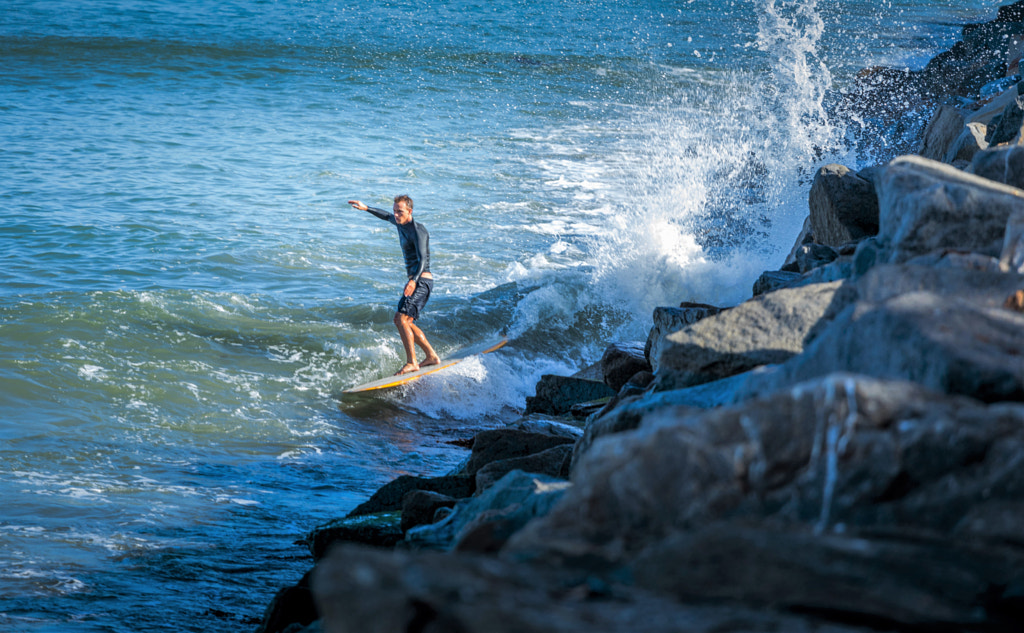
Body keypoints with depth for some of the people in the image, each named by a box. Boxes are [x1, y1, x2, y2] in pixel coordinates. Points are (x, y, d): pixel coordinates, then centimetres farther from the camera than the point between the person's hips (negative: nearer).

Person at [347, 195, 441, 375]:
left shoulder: (417, 230, -17)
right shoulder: (400, 223, 10)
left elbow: (422, 259, -30)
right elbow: (386, 216, 34)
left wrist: (414, 281, -44)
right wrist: (366, 208, 42)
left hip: (421, 281, -10)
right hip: (413, 280, 10)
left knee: (402, 319, -19)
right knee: (401, 320, 11)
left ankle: (412, 363, -17)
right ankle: (431, 356, 15)